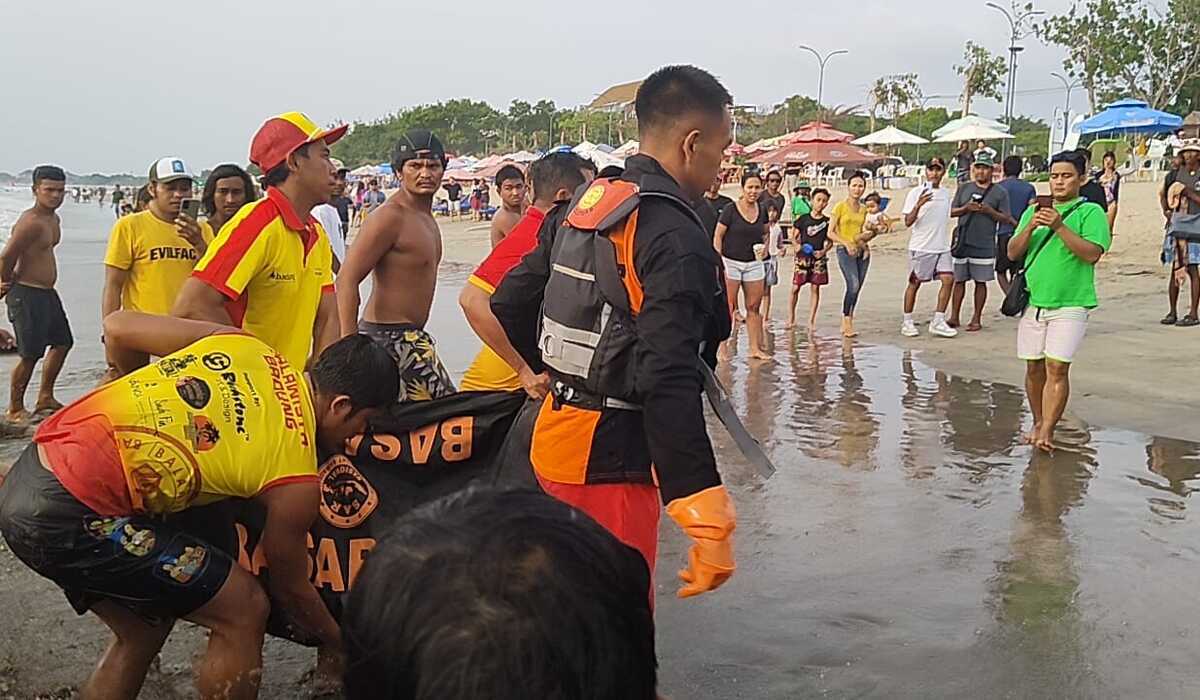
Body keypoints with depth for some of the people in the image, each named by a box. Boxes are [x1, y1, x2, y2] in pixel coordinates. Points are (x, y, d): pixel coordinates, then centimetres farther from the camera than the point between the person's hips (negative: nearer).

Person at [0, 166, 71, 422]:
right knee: (30, 354, -5)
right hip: (27, 294, -10)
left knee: (62, 342, 18)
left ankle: (45, 398, 31)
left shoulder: (53, 219, 11)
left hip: (47, 293, 10)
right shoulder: (31, 222, -20)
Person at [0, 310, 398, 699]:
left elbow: (118, 328, 14)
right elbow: (291, 591, 9)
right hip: (69, 517, -8)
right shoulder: (295, 480, -6)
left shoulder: (237, 343, 7)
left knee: (143, 633, 24)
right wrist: (337, 642, 28)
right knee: (243, 610, 5)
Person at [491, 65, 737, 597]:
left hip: (557, 433, 9)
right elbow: (668, 384, -27)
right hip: (611, 460, -9)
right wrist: (707, 517, -27)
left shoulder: (586, 205, 8)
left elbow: (508, 304, 15)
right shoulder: (676, 238, -18)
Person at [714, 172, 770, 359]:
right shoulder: (730, 210, -9)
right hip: (731, 262, -5)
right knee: (728, 307, -3)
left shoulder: (762, 210, 6)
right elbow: (718, 236, -6)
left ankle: (756, 348, 13)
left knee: (754, 307, 7)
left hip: (754, 263, 5)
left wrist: (764, 247, 0)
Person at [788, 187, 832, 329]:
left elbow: (830, 241, 11)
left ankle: (811, 321, 10)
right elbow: (793, 236, 7)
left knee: (815, 288, 3)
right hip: (803, 257, -1)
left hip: (819, 257, 1)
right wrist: (796, 245, -13)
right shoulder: (804, 218, 1)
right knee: (795, 287, -2)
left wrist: (824, 251, -7)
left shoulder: (827, 221, 5)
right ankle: (791, 317, 15)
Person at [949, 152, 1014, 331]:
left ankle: (976, 319, 11)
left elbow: (1005, 218, 1)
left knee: (980, 282, 3)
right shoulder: (964, 188, 11)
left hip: (984, 245, -2)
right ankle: (954, 317, 12)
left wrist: (989, 211, -15)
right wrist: (966, 208, -8)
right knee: (958, 280, 6)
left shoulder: (1000, 192, 3)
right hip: (962, 241, 2)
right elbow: (952, 211, 11)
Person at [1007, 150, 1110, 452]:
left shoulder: (1090, 212, 0)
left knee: (1057, 367, -11)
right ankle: (1038, 423, 24)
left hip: (1070, 304, -4)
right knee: (1034, 367, 9)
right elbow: (1013, 252, 8)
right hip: (1033, 301, 4)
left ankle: (1047, 431, -10)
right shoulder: (1034, 211, 14)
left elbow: (1092, 254, -13)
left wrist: (1059, 226, -19)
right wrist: (1030, 227, -9)